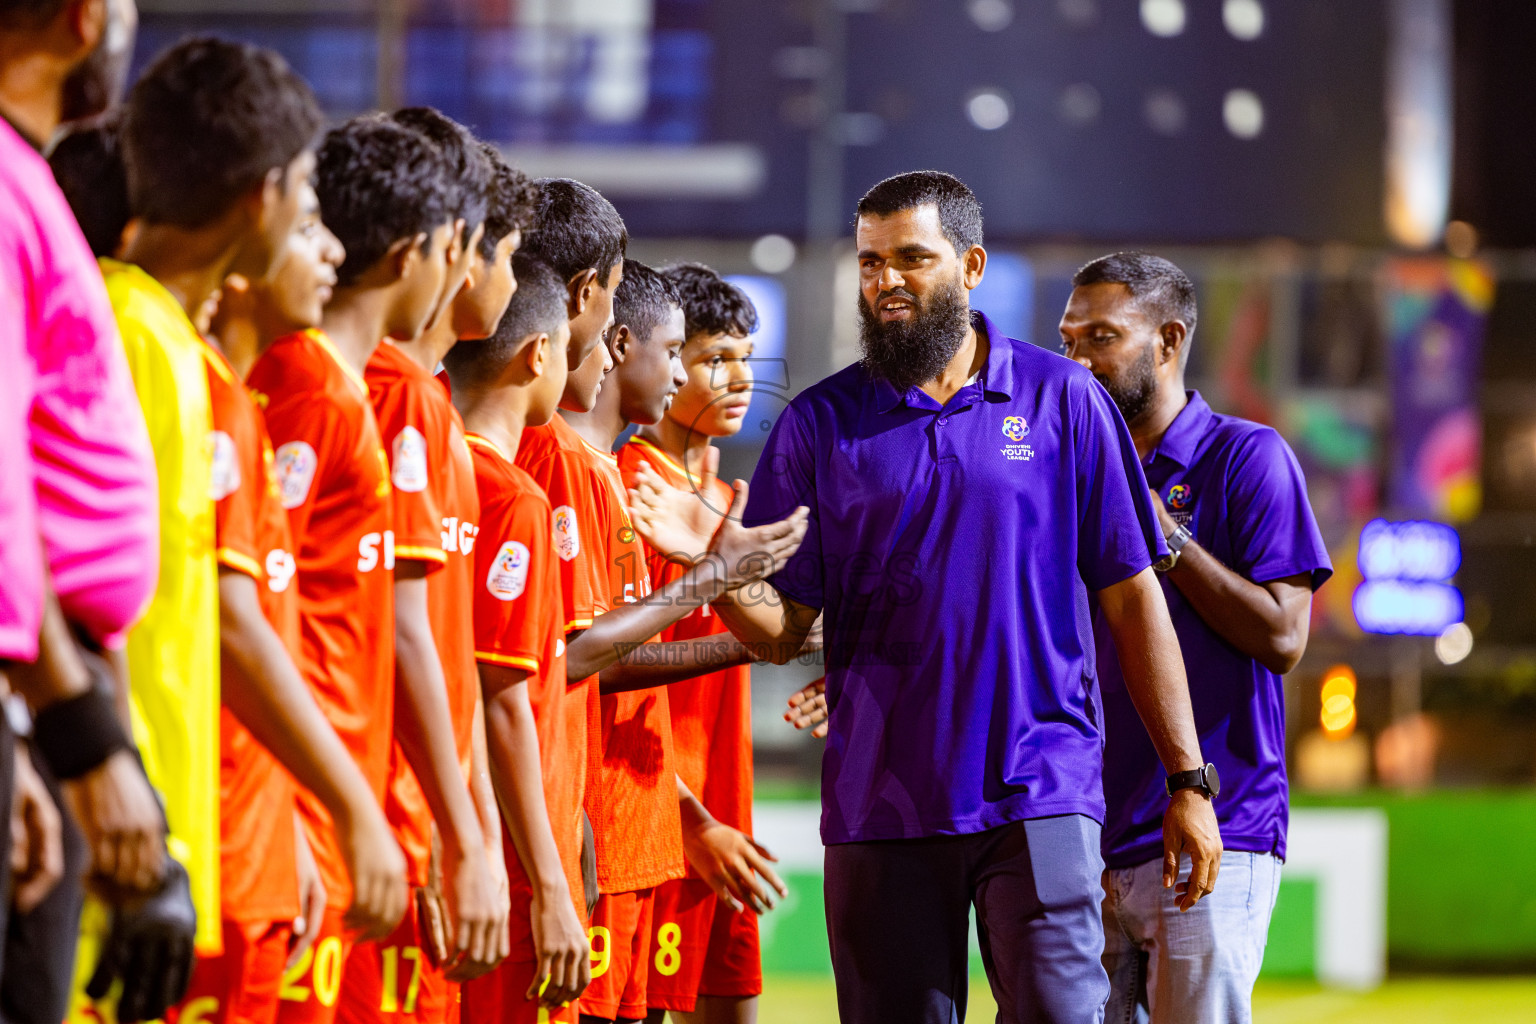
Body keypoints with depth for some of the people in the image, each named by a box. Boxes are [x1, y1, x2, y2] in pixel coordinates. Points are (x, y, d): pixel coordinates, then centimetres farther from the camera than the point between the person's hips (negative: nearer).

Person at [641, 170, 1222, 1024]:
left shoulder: (1063, 399, 5)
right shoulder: (820, 423, 7)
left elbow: (1131, 595, 6)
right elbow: (784, 627, 4)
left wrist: (1188, 777, 2)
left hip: (1039, 794, -2)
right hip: (880, 808, 2)